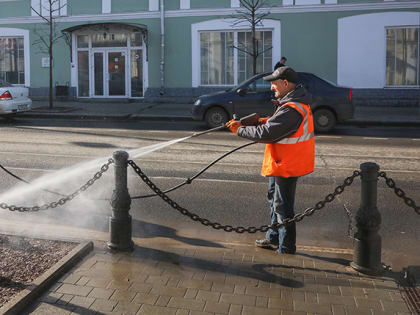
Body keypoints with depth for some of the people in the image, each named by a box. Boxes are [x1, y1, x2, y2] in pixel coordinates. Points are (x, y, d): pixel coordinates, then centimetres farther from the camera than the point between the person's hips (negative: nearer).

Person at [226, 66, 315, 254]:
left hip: (286, 165, -11)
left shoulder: (291, 110, -27)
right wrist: (266, 121, 2)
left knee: (283, 206, 2)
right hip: (281, 163, 11)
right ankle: (273, 238, 39)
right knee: (275, 200, 23)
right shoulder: (296, 102, 8)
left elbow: (265, 134, -28)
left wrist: (239, 130, -15)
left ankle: (286, 248, 16)